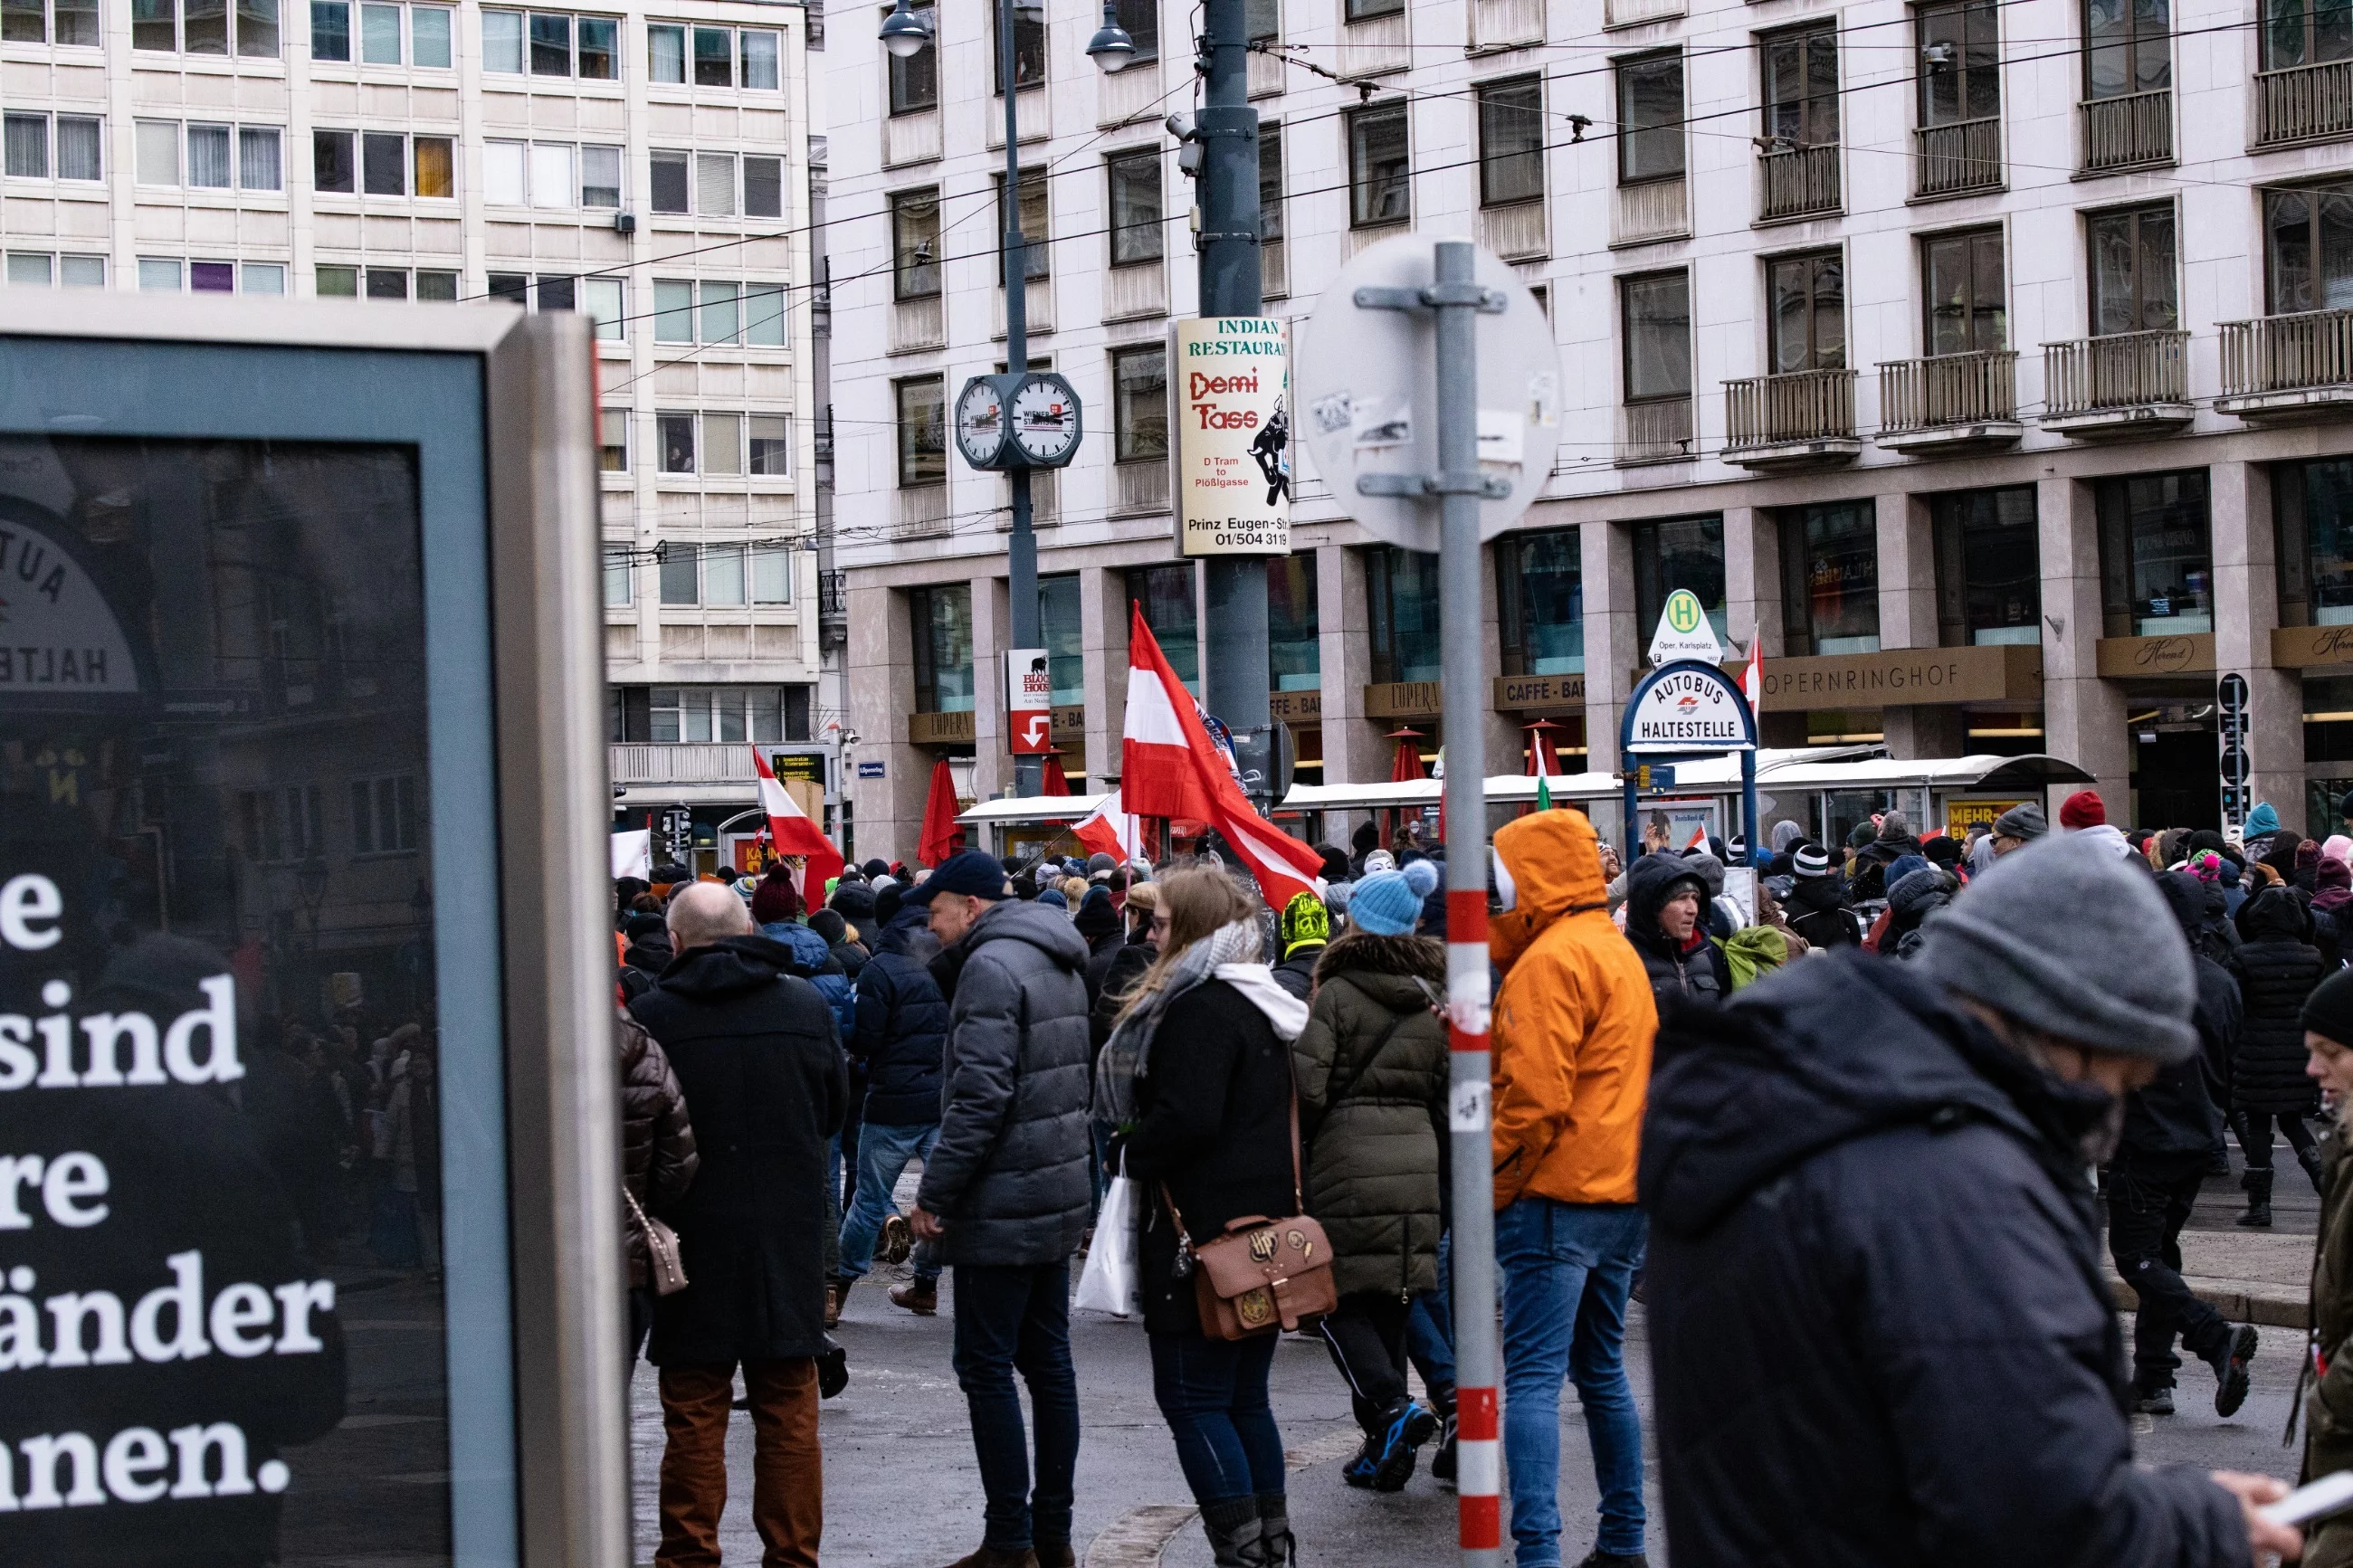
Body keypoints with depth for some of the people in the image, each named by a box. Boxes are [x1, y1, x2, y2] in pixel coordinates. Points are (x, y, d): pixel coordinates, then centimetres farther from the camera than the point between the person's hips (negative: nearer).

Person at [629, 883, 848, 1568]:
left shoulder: (650, 1015, -11)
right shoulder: (806, 1004, -1)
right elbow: (836, 1109, 12)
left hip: (694, 1232, -2)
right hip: (789, 1231, 2)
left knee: (694, 1410, 6)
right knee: (789, 1408, 9)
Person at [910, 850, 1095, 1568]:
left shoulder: (992, 966, -16)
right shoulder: (1059, 963, 14)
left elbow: (980, 1096, -22)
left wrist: (933, 1195, -17)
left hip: (1001, 1206, -9)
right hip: (1060, 1198, 9)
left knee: (986, 1367, -3)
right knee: (1048, 1361, 12)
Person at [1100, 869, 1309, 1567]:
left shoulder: (1200, 1008, -15)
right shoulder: (1270, 1004, 14)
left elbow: (1186, 1117, -24)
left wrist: (1131, 1153, -8)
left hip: (1201, 1225, -9)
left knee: (1190, 1397, -4)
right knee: (1245, 1396, 15)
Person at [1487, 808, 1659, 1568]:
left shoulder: (1550, 961, -13)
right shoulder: (1619, 952, 18)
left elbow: (1534, 1095, -19)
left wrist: (1491, 1187, -10)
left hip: (1557, 1193, -10)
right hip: (1622, 1189, 10)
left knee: (1532, 1379, -10)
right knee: (1601, 1371, 16)